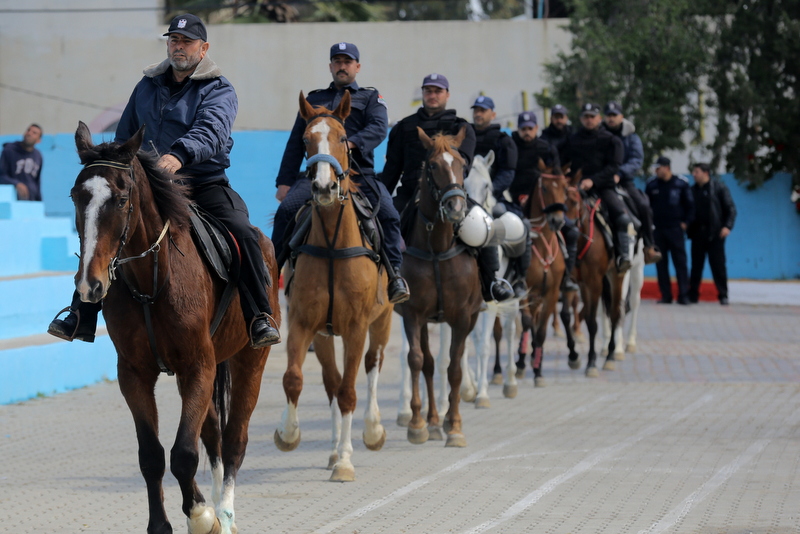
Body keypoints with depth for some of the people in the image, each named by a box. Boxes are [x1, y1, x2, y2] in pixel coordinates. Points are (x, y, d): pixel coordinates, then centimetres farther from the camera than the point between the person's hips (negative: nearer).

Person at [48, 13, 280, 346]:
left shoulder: (218, 91, -4)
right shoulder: (147, 87, 13)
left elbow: (211, 131, -25)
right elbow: (125, 137, 25)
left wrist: (180, 154, -44)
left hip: (204, 184, -4)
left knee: (241, 231, -27)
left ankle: (260, 319, -21)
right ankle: (81, 317, 3)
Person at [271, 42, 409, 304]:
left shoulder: (370, 98, 17)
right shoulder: (314, 100, 24)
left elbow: (378, 129, -4)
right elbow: (295, 142, 20)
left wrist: (353, 143, -25)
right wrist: (285, 181, 8)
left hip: (358, 174, -2)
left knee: (388, 214, -24)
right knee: (285, 210, -22)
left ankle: (394, 274, -16)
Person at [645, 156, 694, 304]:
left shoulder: (681, 184, -1)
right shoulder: (652, 185, 5)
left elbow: (690, 205, 6)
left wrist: (685, 222, -2)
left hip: (675, 229, -3)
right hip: (657, 229, 3)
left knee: (680, 262, -4)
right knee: (661, 264, 3)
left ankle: (683, 295, -2)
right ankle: (666, 295, 7)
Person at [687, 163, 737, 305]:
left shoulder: (719, 187, 2)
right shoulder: (693, 190, 12)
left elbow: (730, 208, 0)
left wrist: (727, 226, -12)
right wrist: (688, 229, 0)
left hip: (715, 234, -3)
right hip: (698, 233, 3)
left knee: (718, 265, -2)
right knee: (696, 265, 3)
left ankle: (723, 295, 4)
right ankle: (692, 294, 8)